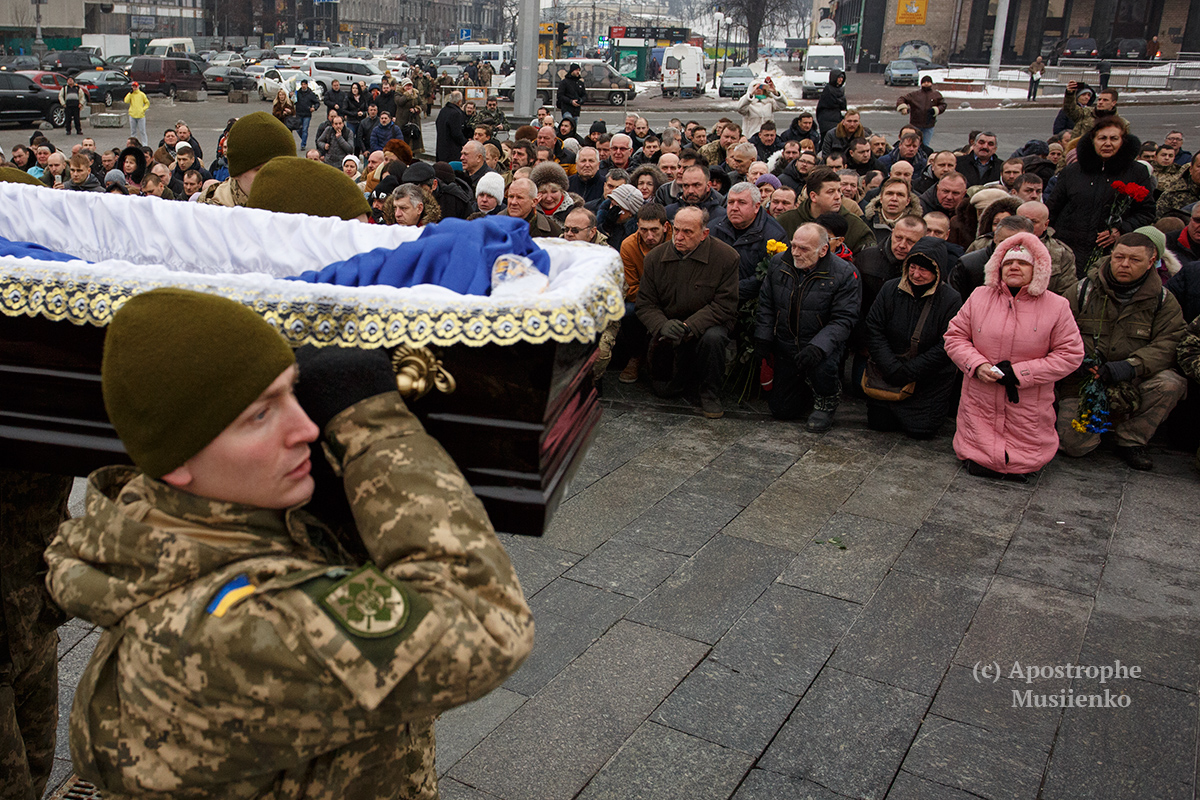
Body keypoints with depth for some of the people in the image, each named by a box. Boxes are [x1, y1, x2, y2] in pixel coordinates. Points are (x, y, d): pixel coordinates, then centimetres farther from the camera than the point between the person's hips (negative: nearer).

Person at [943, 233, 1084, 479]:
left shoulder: (1056, 306, -5)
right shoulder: (979, 297, 1)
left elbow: (1070, 354, -6)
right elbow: (955, 336, 4)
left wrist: (1020, 372, -16)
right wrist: (976, 365, -14)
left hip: (1028, 409, -1)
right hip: (980, 402, 1)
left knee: (1026, 461, 2)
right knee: (977, 457, 0)